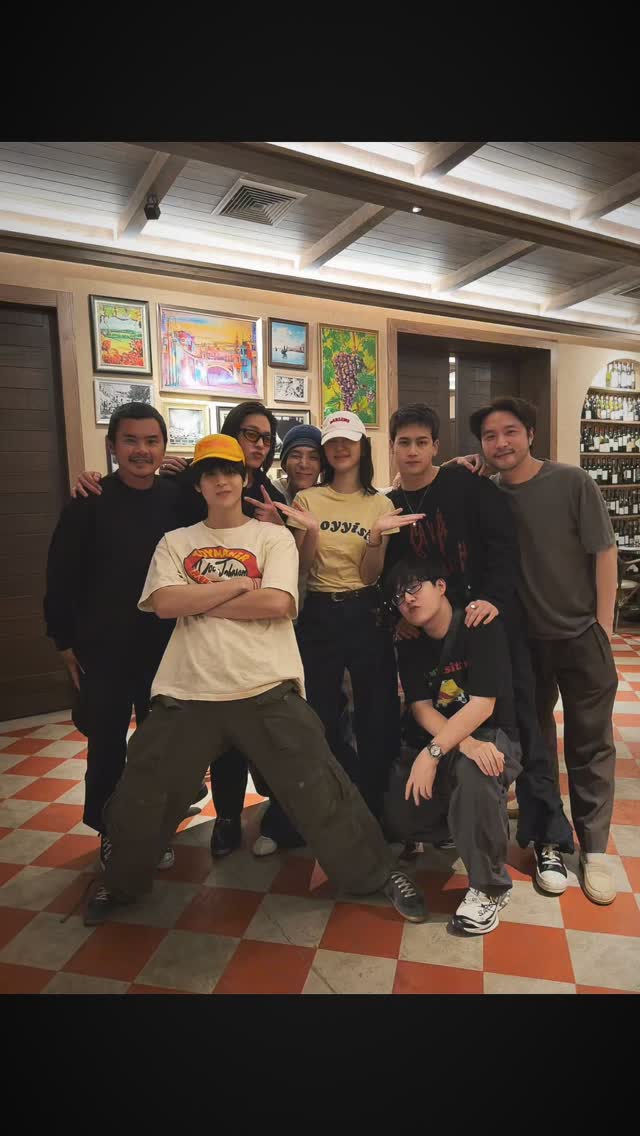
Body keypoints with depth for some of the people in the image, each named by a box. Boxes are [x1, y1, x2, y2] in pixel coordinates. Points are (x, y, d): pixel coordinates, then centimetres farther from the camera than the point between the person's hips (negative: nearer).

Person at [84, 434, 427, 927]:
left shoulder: (273, 536, 3)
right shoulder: (175, 542, 10)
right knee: (138, 798, 13)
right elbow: (164, 603, -7)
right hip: (189, 694, 3)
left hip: (268, 691, -2)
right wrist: (239, 584, -8)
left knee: (320, 791, 3)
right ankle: (122, 884, 42)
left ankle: (380, 874, 26)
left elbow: (277, 604, -13)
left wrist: (201, 601, -7)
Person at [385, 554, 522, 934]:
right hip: (446, 740, 6)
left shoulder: (481, 628, -15)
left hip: (494, 736, -5)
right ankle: (445, 827, 20)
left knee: (473, 770, -38)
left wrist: (432, 754, -31)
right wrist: (465, 742, -27)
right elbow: (421, 708, -7)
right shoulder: (410, 646, 2)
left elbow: (483, 705, -22)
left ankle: (490, 888, -15)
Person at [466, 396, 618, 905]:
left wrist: (603, 631, -10)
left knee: (591, 746, 7)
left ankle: (593, 849, 24)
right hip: (520, 638, 3)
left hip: (580, 637, -3)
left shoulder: (572, 482, -9)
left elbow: (605, 555, -8)